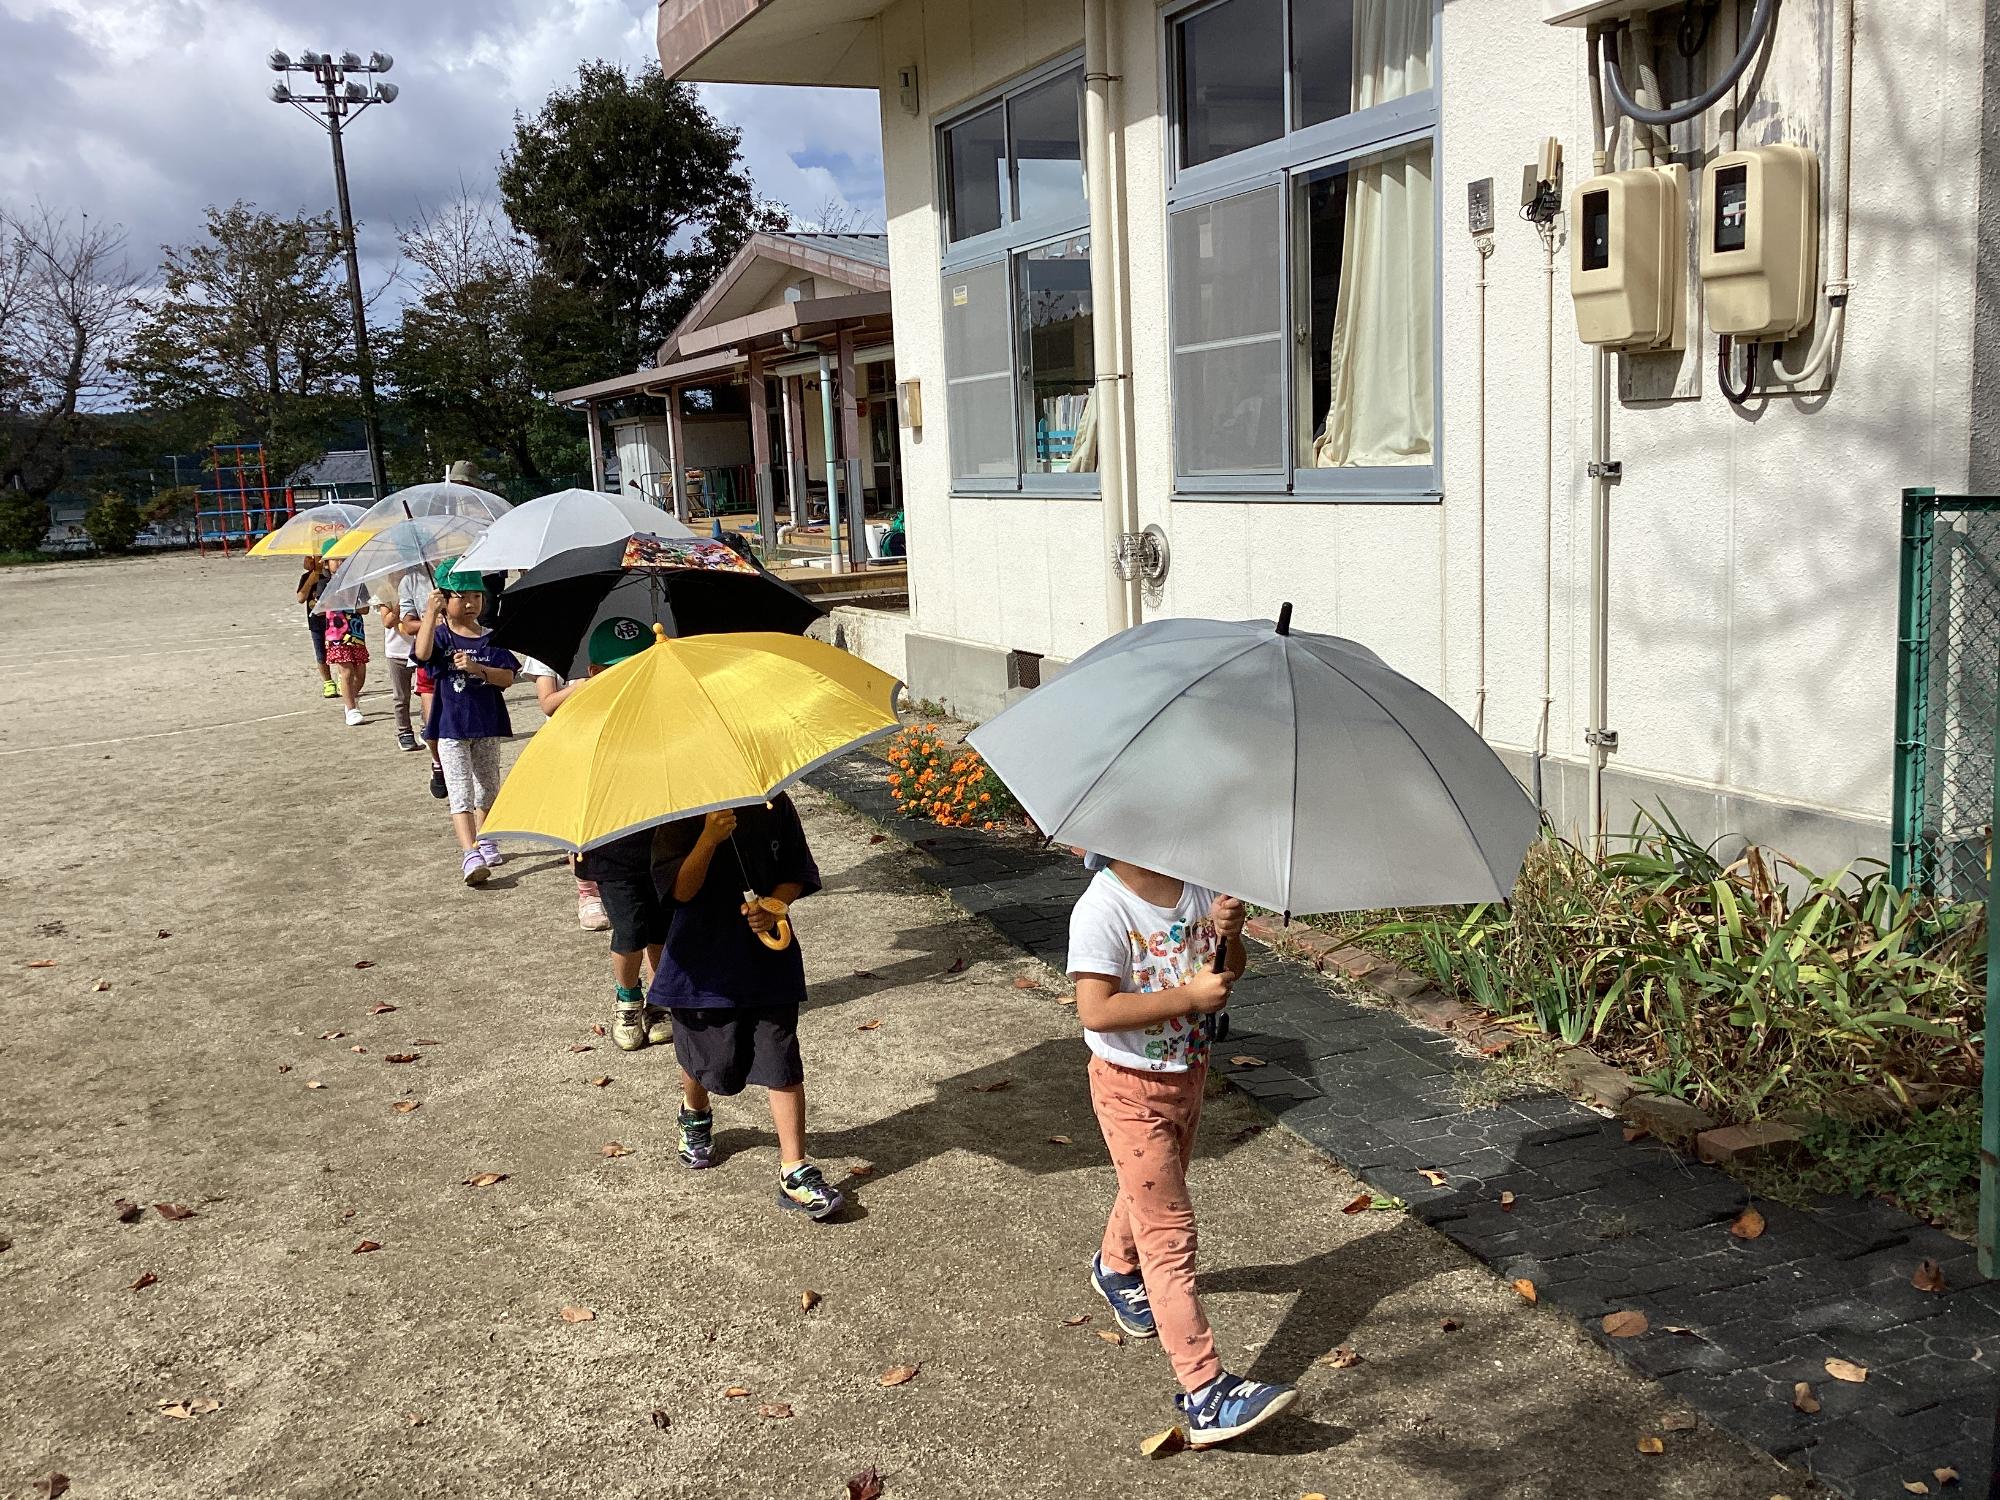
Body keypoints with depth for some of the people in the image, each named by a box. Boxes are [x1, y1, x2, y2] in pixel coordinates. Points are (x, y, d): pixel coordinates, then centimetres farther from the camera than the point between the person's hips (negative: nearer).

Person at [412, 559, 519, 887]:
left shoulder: (491, 638, 3)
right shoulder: (441, 636, -4)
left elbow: (508, 677, -6)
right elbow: (423, 652, -27)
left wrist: (476, 668, -21)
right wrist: (431, 612, -32)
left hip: (487, 725, 4)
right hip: (451, 727, -4)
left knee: (487, 788, 18)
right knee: (461, 793, -10)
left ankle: (485, 841, 37)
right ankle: (470, 854, -17)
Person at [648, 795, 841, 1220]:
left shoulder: (775, 805, -3)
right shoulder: (683, 813, -11)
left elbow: (796, 875, 6)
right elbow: (680, 890, -19)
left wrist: (774, 907, -14)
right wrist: (710, 837, -32)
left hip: (769, 954, 1)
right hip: (704, 961, -1)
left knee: (783, 1064, -3)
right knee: (705, 1059, 17)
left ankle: (794, 1172, 3)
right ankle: (695, 1114, 52)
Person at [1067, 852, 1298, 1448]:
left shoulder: (1196, 885, -4)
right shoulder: (1102, 910, -25)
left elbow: (1229, 973, 5)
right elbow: (1096, 1010, -30)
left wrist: (1229, 934, -17)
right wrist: (1190, 997, -28)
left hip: (1189, 1072, 8)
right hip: (1132, 1088, -7)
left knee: (1151, 1192, 29)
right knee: (1169, 1229, -8)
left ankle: (1115, 1268, 61)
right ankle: (1206, 1395, -6)